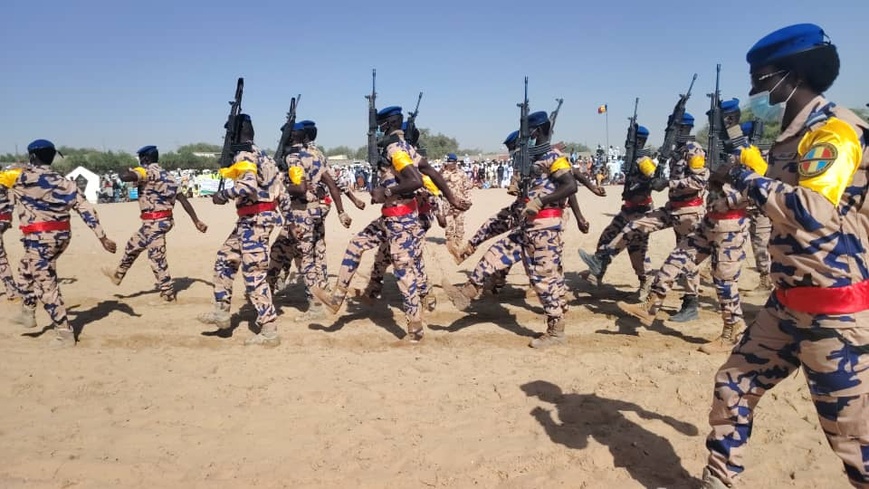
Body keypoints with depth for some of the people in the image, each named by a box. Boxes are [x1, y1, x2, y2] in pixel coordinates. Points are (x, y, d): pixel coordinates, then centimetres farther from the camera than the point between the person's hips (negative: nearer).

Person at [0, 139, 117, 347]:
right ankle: (28, 314, 38)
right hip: (62, 236, 7)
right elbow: (87, 211, 0)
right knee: (26, 270, 30)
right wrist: (103, 238, 0)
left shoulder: (21, 176, -7)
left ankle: (66, 335, 4)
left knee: (46, 285, 0)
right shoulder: (66, 183, 6)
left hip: (40, 238, -7)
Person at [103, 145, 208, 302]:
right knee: (132, 246, 23)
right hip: (163, 220, 9)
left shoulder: (148, 171, -11)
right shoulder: (166, 175, 12)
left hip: (154, 222, -9)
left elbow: (124, 176, -30)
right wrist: (196, 221, 6)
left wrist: (131, 173, -4)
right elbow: (183, 199, 8)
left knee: (157, 257, 4)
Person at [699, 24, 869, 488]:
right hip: (786, 303, 9)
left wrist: (752, 181, -19)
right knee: (732, 388, 13)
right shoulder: (792, 135, 12)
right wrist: (753, 175, 10)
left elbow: (813, 212, -30)